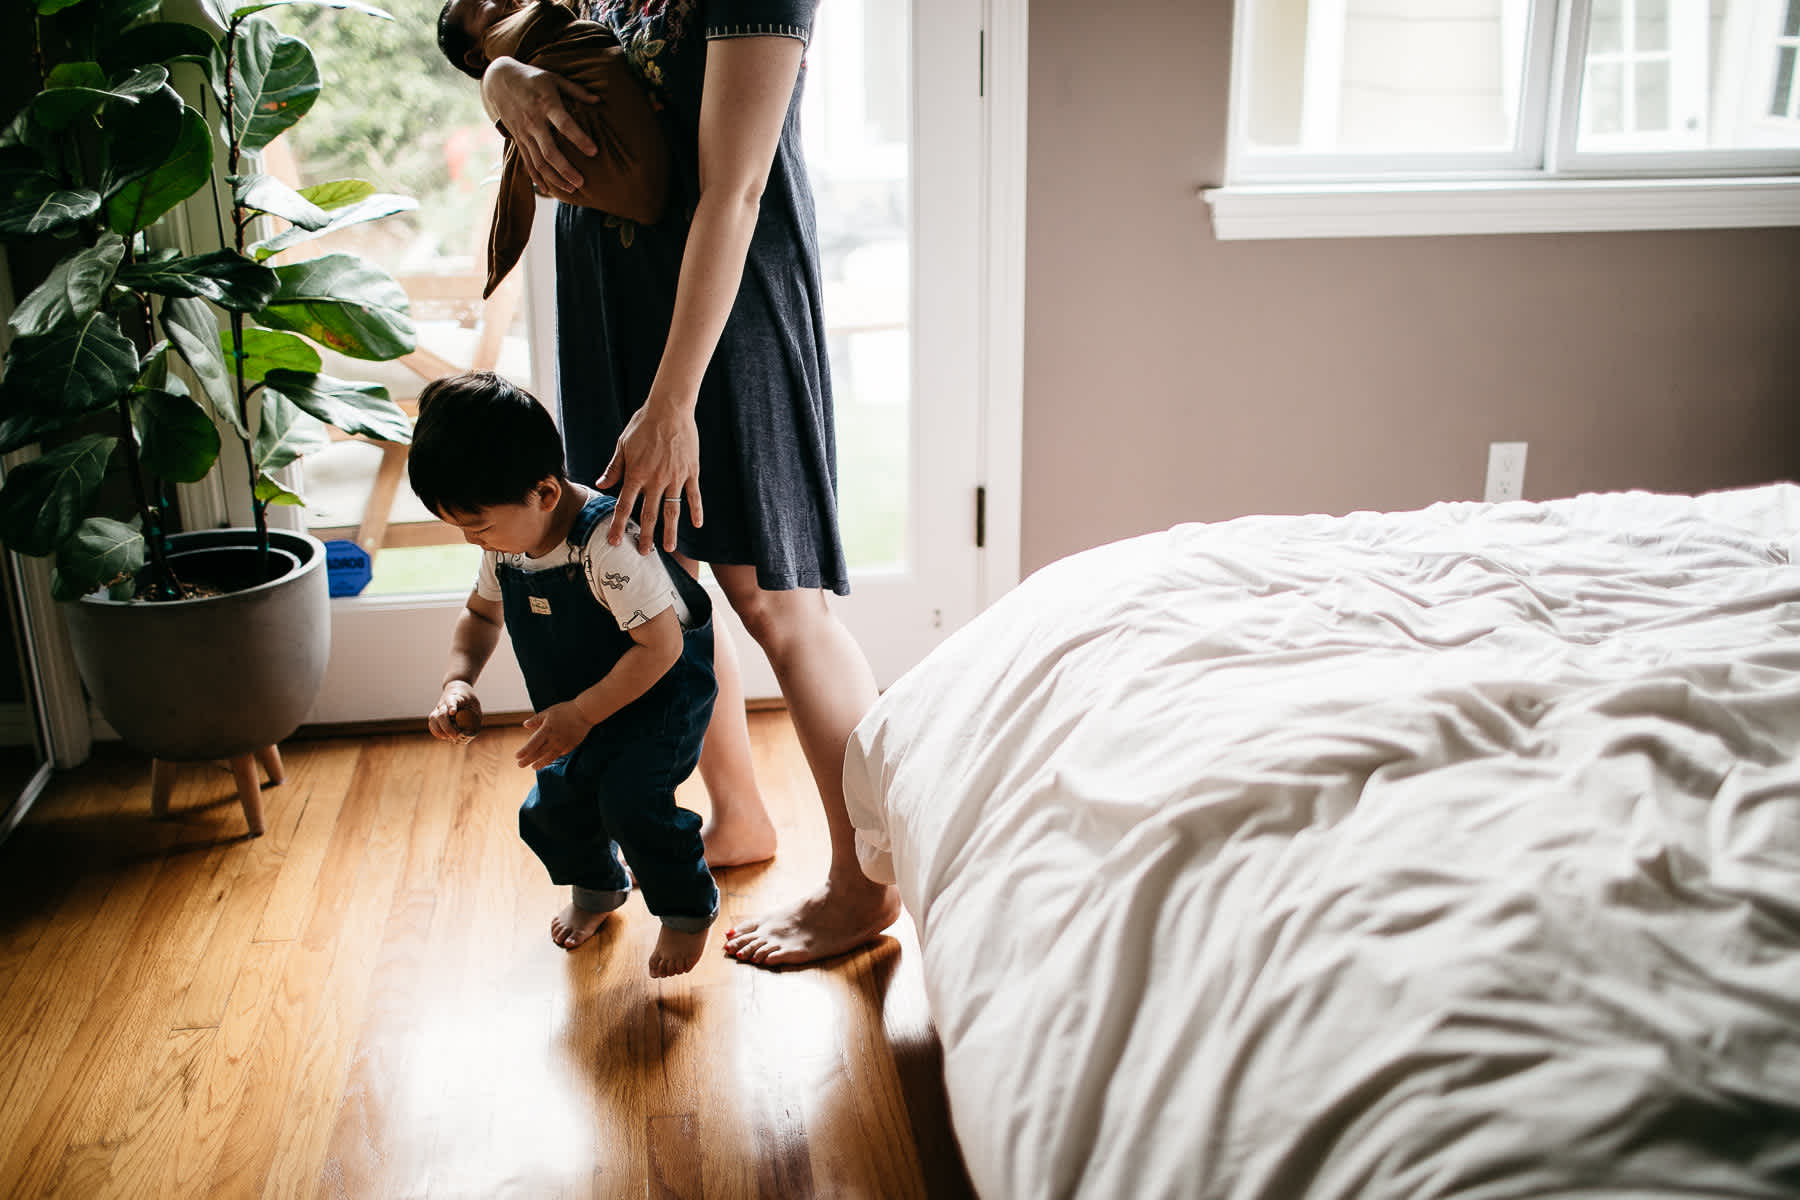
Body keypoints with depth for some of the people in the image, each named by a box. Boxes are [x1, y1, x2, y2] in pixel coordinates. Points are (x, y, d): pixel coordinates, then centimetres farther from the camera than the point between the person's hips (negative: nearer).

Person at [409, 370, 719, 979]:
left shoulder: (608, 543, -33)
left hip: (664, 690, -8)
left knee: (630, 796, -23)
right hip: (582, 705, 8)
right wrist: (458, 682, -6)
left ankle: (688, 908, 4)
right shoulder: (506, 544, -7)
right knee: (549, 810, 5)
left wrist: (581, 714, -28)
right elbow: (481, 613, 12)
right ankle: (597, 885, 38)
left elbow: (660, 646, -31)